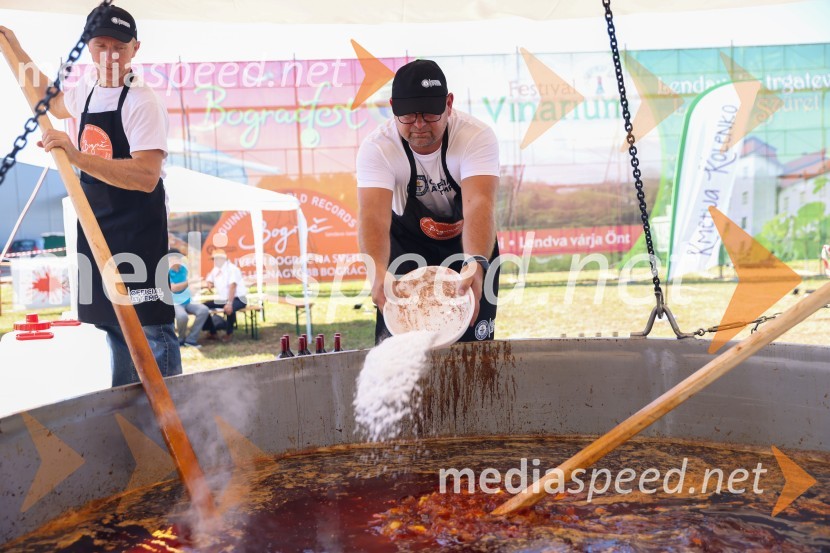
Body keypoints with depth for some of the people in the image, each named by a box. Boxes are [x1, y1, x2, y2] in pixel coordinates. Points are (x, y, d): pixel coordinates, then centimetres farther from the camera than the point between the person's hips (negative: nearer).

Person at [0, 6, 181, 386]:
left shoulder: (142, 103, -16)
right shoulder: (86, 92, 10)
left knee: (150, 325, -7)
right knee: (111, 320, 16)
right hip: (96, 226, 9)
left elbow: (146, 177, -27)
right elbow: (53, 102, 35)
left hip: (137, 230, -9)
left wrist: (78, 157, -32)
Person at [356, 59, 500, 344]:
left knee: (474, 336, 0)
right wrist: (378, 271, -57)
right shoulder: (376, 147, -24)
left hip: (468, 243, 0)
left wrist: (475, 264, -59)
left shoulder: (477, 136, -26)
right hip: (407, 242, 0)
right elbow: (373, 214, -38)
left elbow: (479, 204, -40)